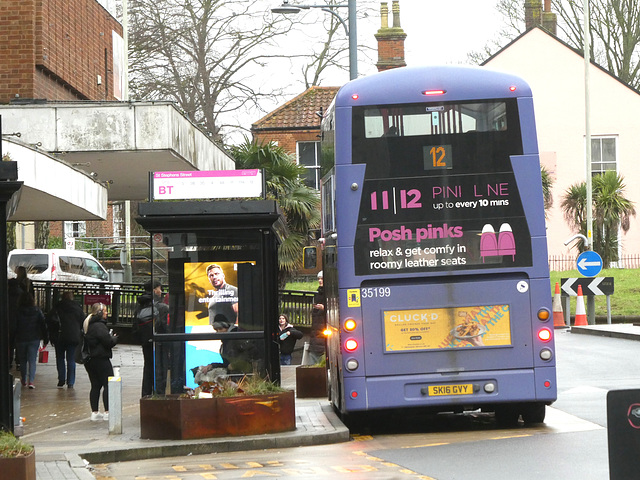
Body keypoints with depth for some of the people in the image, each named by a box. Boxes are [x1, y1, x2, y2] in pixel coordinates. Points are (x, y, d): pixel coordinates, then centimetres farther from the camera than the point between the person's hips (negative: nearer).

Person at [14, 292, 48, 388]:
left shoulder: (17, 312, -6)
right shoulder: (37, 311, -1)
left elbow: (14, 326, -5)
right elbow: (43, 326, 2)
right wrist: (45, 339, 7)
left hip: (21, 340, -1)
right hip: (34, 339, 1)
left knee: (22, 360, 14)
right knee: (32, 360, 0)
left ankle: (24, 380, 22)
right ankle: (31, 380, -14)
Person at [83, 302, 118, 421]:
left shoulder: (88, 325, 12)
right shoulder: (99, 326, -18)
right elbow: (109, 342, -22)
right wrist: (114, 338, 1)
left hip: (89, 360, 9)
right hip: (101, 359, -9)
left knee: (95, 385, 12)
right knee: (108, 385, -2)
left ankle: (94, 412, 12)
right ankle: (107, 412, -5)